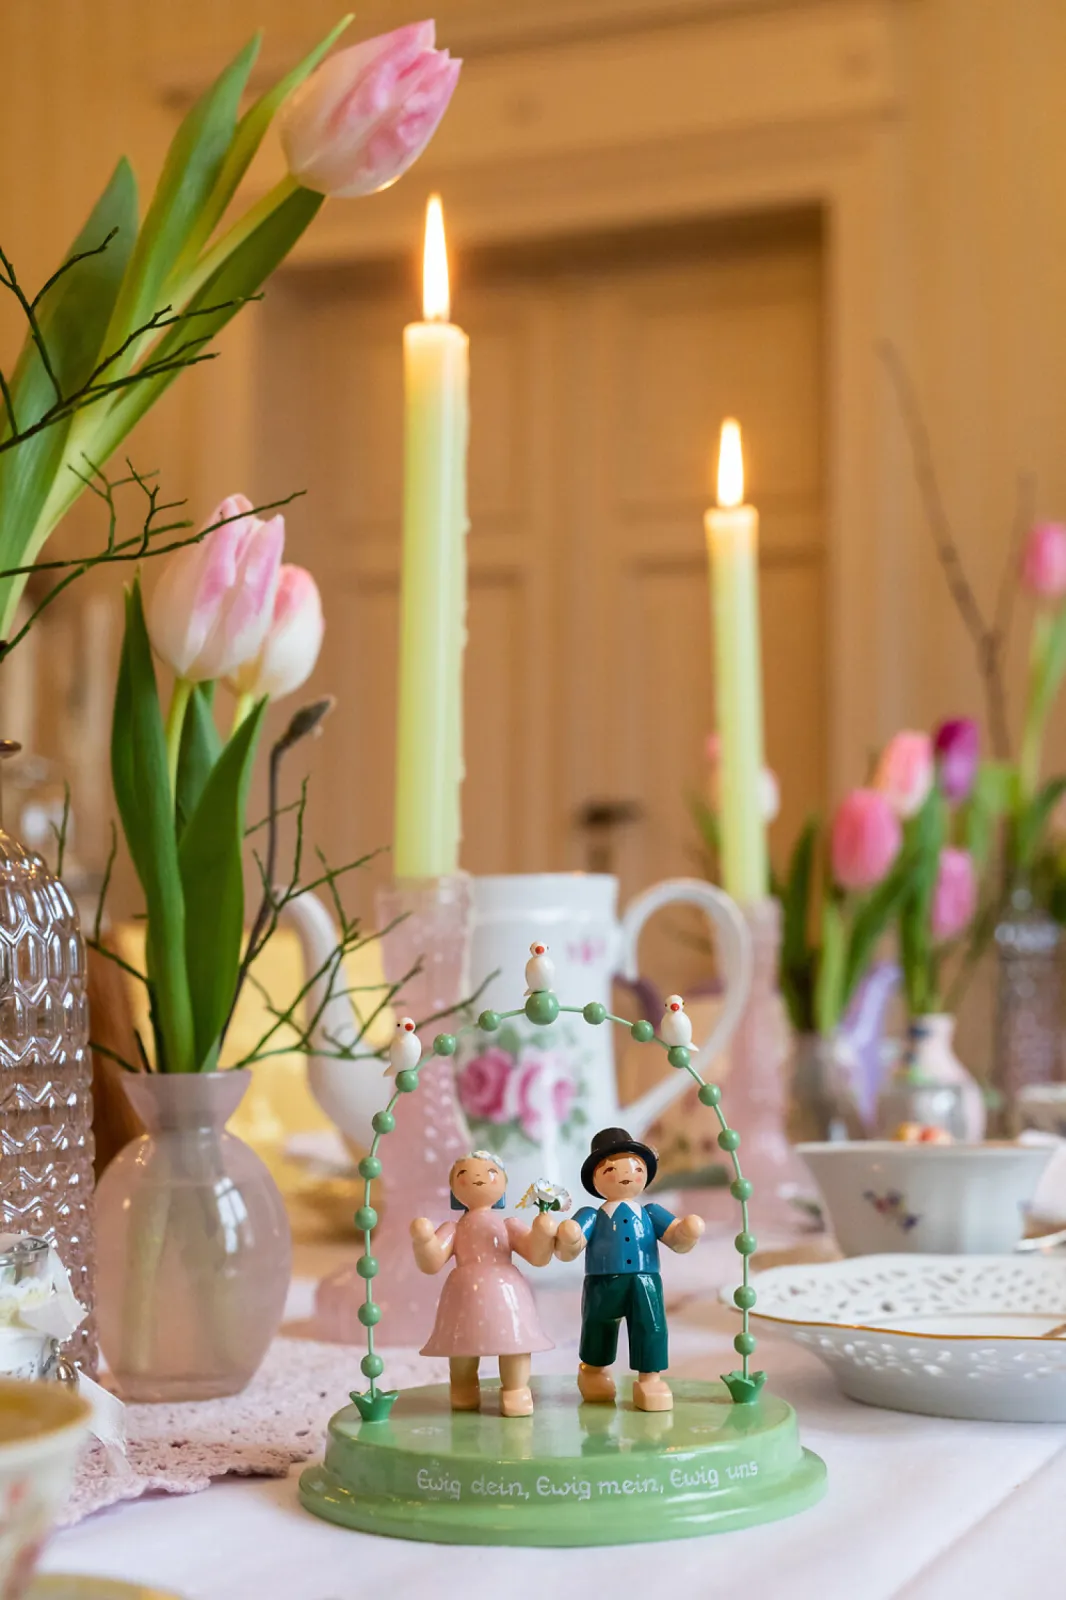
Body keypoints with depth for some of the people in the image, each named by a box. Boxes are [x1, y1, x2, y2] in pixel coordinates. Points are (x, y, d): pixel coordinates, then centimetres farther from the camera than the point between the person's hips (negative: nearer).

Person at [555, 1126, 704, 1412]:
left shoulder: (651, 1214, 8)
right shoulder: (591, 1216, 1)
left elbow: (677, 1239, 4)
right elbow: (568, 1251, -8)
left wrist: (688, 1232, -19)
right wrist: (568, 1241, -32)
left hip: (645, 1283, 1)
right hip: (603, 1285, -1)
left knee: (651, 1328, -6)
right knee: (598, 1330, 14)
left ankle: (650, 1377, 4)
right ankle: (593, 1370, 39)